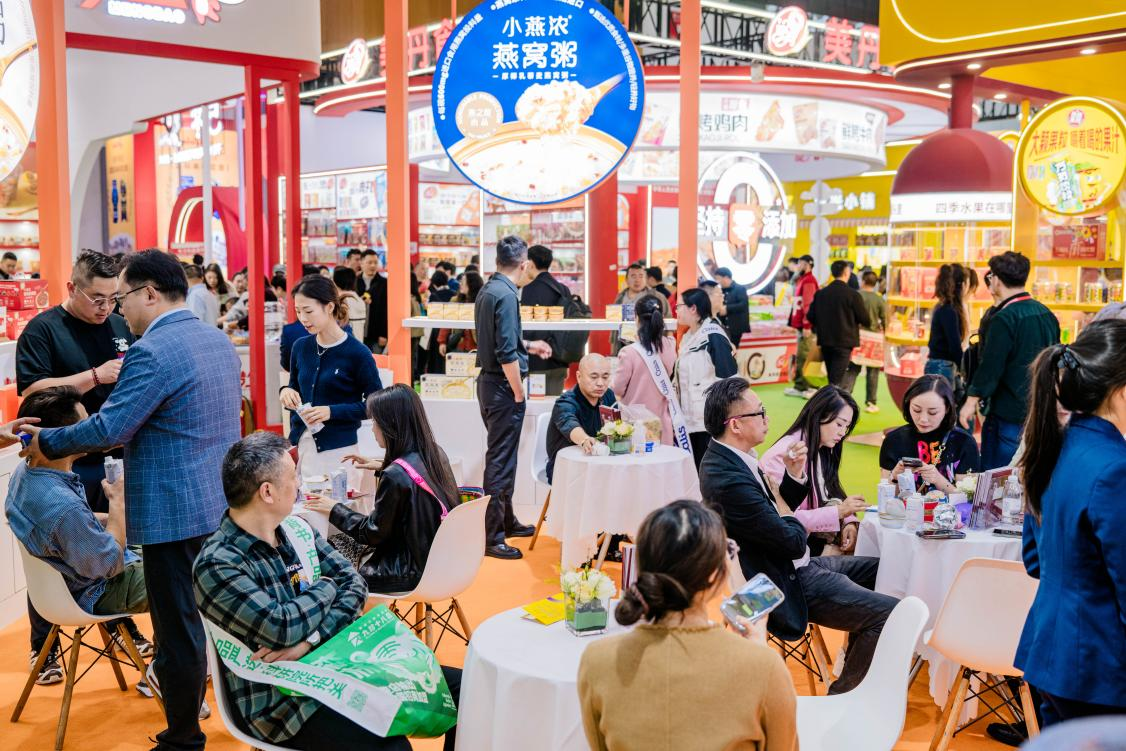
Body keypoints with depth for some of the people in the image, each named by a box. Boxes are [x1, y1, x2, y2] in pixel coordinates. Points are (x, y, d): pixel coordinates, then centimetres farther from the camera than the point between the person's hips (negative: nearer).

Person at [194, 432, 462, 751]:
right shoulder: (216, 565, -16)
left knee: (457, 686, -3)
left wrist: (310, 640, -16)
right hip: (279, 700, -7)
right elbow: (282, 628, -25)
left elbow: (353, 582, 2)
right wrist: (326, 588, -5)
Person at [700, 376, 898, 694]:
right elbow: (794, 543, -23)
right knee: (888, 614, -16)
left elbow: (780, 509, 13)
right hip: (787, 585, -11)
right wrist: (785, 511, -4)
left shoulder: (726, 459, 3)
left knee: (878, 570, 22)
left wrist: (795, 475, -4)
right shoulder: (729, 481, -29)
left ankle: (854, 666, 33)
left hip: (791, 566, 11)